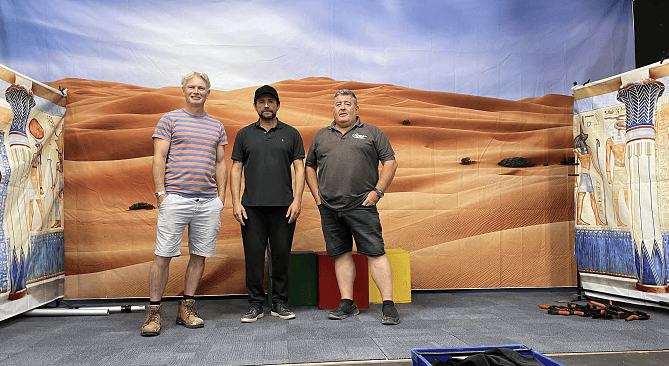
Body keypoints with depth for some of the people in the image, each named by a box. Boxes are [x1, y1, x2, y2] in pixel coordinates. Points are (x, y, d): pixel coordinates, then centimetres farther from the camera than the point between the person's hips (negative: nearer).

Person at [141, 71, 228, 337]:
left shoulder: (217, 126, 17)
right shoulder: (169, 120, 6)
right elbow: (159, 158, 0)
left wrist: (221, 196, 9)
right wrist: (160, 192, -8)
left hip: (209, 201, 4)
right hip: (175, 198, -4)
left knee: (199, 255, 6)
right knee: (163, 255, -3)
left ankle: (186, 308, 18)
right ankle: (154, 310, 9)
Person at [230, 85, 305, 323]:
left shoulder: (291, 134, 9)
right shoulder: (244, 135, 12)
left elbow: (299, 169, 5)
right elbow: (236, 169, 9)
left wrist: (297, 200, -6)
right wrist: (236, 203, -1)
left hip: (283, 206, 0)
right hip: (252, 206, 1)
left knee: (281, 254, 4)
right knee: (253, 255, 2)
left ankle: (280, 303, 17)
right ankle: (255, 305, 13)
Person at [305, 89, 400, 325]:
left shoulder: (372, 133, 8)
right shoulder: (321, 136, 17)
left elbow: (390, 163, 4)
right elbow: (310, 167, 22)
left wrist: (377, 191, -5)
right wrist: (317, 195, 11)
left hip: (362, 206, -3)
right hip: (329, 208, 4)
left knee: (375, 253, -5)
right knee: (341, 254, 8)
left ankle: (388, 305, 0)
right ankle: (347, 304, 17)